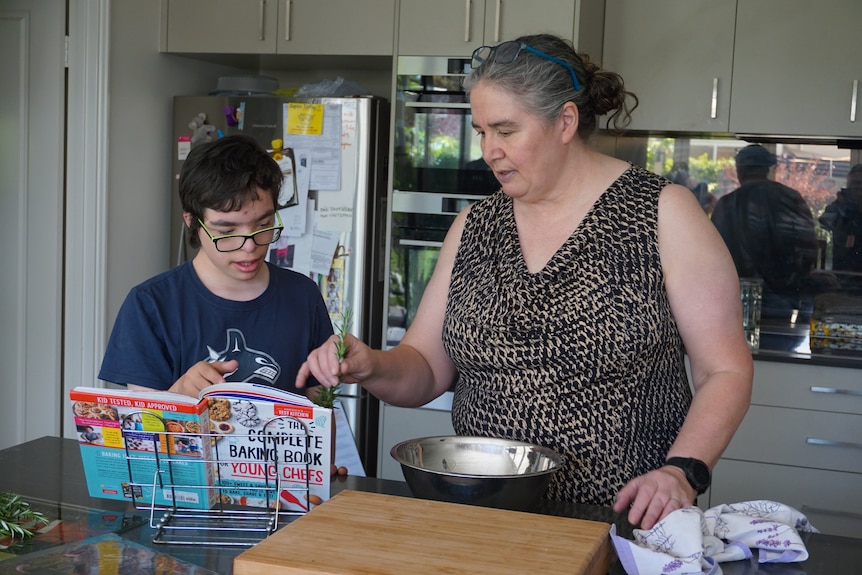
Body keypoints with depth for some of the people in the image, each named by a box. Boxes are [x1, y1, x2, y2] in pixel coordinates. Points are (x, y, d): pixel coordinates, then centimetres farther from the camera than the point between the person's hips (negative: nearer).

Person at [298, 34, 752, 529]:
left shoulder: (663, 214, -2)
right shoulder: (474, 226, 11)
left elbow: (726, 370, -2)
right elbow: (428, 370, 13)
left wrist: (684, 471, -16)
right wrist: (373, 368, -8)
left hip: (621, 523, -3)